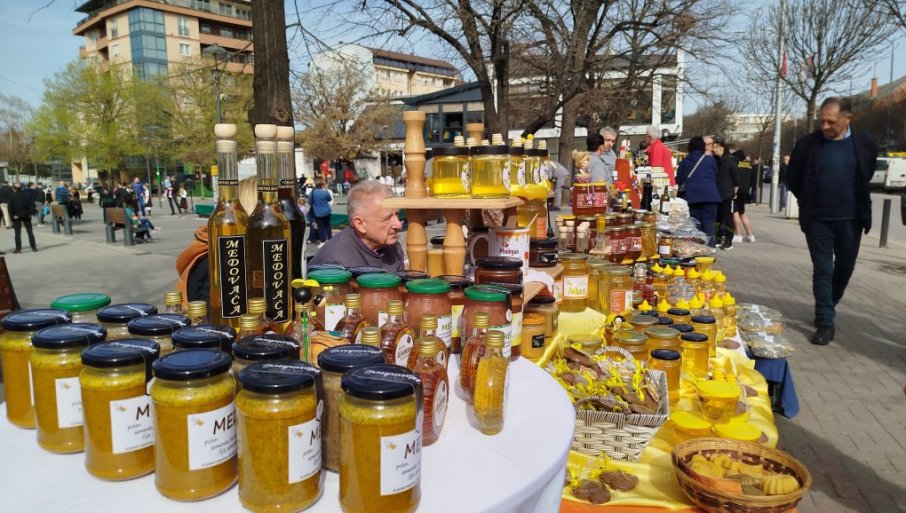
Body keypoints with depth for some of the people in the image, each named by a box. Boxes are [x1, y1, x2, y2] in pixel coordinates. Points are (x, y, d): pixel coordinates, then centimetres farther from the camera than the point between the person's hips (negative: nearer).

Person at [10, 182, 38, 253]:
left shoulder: (12, 196, -10)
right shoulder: (27, 194, 0)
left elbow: (10, 207, -12)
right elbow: (32, 204, -2)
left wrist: (13, 215, -6)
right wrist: (31, 213, 0)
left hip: (17, 216, -3)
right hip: (27, 215, 3)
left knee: (17, 233, 3)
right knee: (30, 232, 9)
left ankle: (18, 248, 2)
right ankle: (33, 247, 7)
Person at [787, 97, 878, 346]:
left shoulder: (864, 143, -5)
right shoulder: (807, 144, -9)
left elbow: (867, 175, 13)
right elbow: (792, 178, 5)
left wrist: (856, 202, 13)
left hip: (850, 220, 2)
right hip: (818, 220, -2)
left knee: (844, 268, 15)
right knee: (822, 270, -2)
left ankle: (827, 309, 37)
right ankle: (825, 323, 3)